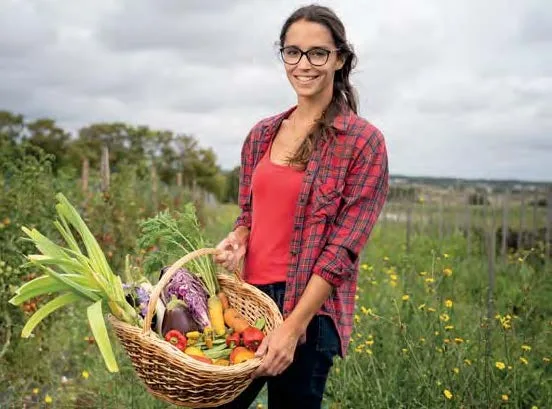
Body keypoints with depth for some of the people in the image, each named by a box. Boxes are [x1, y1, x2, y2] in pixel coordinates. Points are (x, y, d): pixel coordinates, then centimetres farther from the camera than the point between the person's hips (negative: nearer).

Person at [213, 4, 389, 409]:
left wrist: (292, 327, -17)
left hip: (310, 311, -5)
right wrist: (236, 239, -7)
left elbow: (344, 247, -13)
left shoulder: (363, 141, -8)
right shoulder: (262, 134, 7)